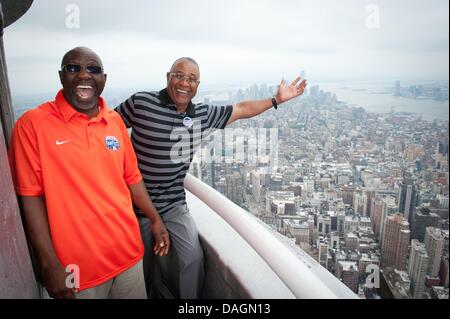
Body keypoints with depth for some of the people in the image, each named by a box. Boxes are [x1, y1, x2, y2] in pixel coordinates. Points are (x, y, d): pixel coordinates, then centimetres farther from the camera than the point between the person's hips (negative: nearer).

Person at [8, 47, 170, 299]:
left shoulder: (115, 120, 2)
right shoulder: (32, 125, -11)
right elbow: (31, 197, -11)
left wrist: (156, 219, 10)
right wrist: (50, 264, -12)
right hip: (77, 267, -4)